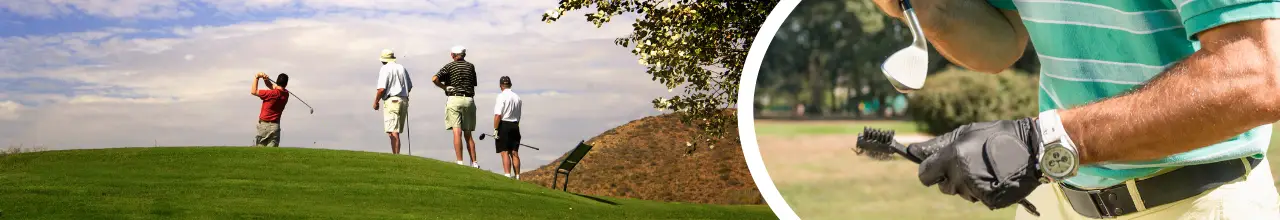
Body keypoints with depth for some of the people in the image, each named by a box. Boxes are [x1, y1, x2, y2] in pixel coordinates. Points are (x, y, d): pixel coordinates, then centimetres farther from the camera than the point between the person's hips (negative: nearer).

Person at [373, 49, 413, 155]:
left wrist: (375, 102, -2)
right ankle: (396, 154, 16)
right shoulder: (402, 68, 14)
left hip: (391, 101, -7)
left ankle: (396, 155, -18)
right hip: (404, 100, 7)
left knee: (392, 132, -10)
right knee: (396, 131, 15)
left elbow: (382, 88, -14)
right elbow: (410, 86, 20)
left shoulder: (384, 69, -6)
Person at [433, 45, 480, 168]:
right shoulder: (471, 66, 12)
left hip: (455, 99, -4)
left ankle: (460, 162, -16)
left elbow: (434, 79, -11)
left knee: (457, 133, -8)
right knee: (468, 134, 10)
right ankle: (474, 162, 6)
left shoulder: (450, 66, 1)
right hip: (469, 100, 4)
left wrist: (444, 87, 2)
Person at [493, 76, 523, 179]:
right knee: (514, 153, 10)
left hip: (504, 125, -6)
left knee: (505, 152, -5)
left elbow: (498, 115, -17)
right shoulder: (517, 97, 11)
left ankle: (507, 175, -9)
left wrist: (495, 129, -14)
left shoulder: (502, 96, -11)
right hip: (515, 126, 6)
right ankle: (517, 176, 14)